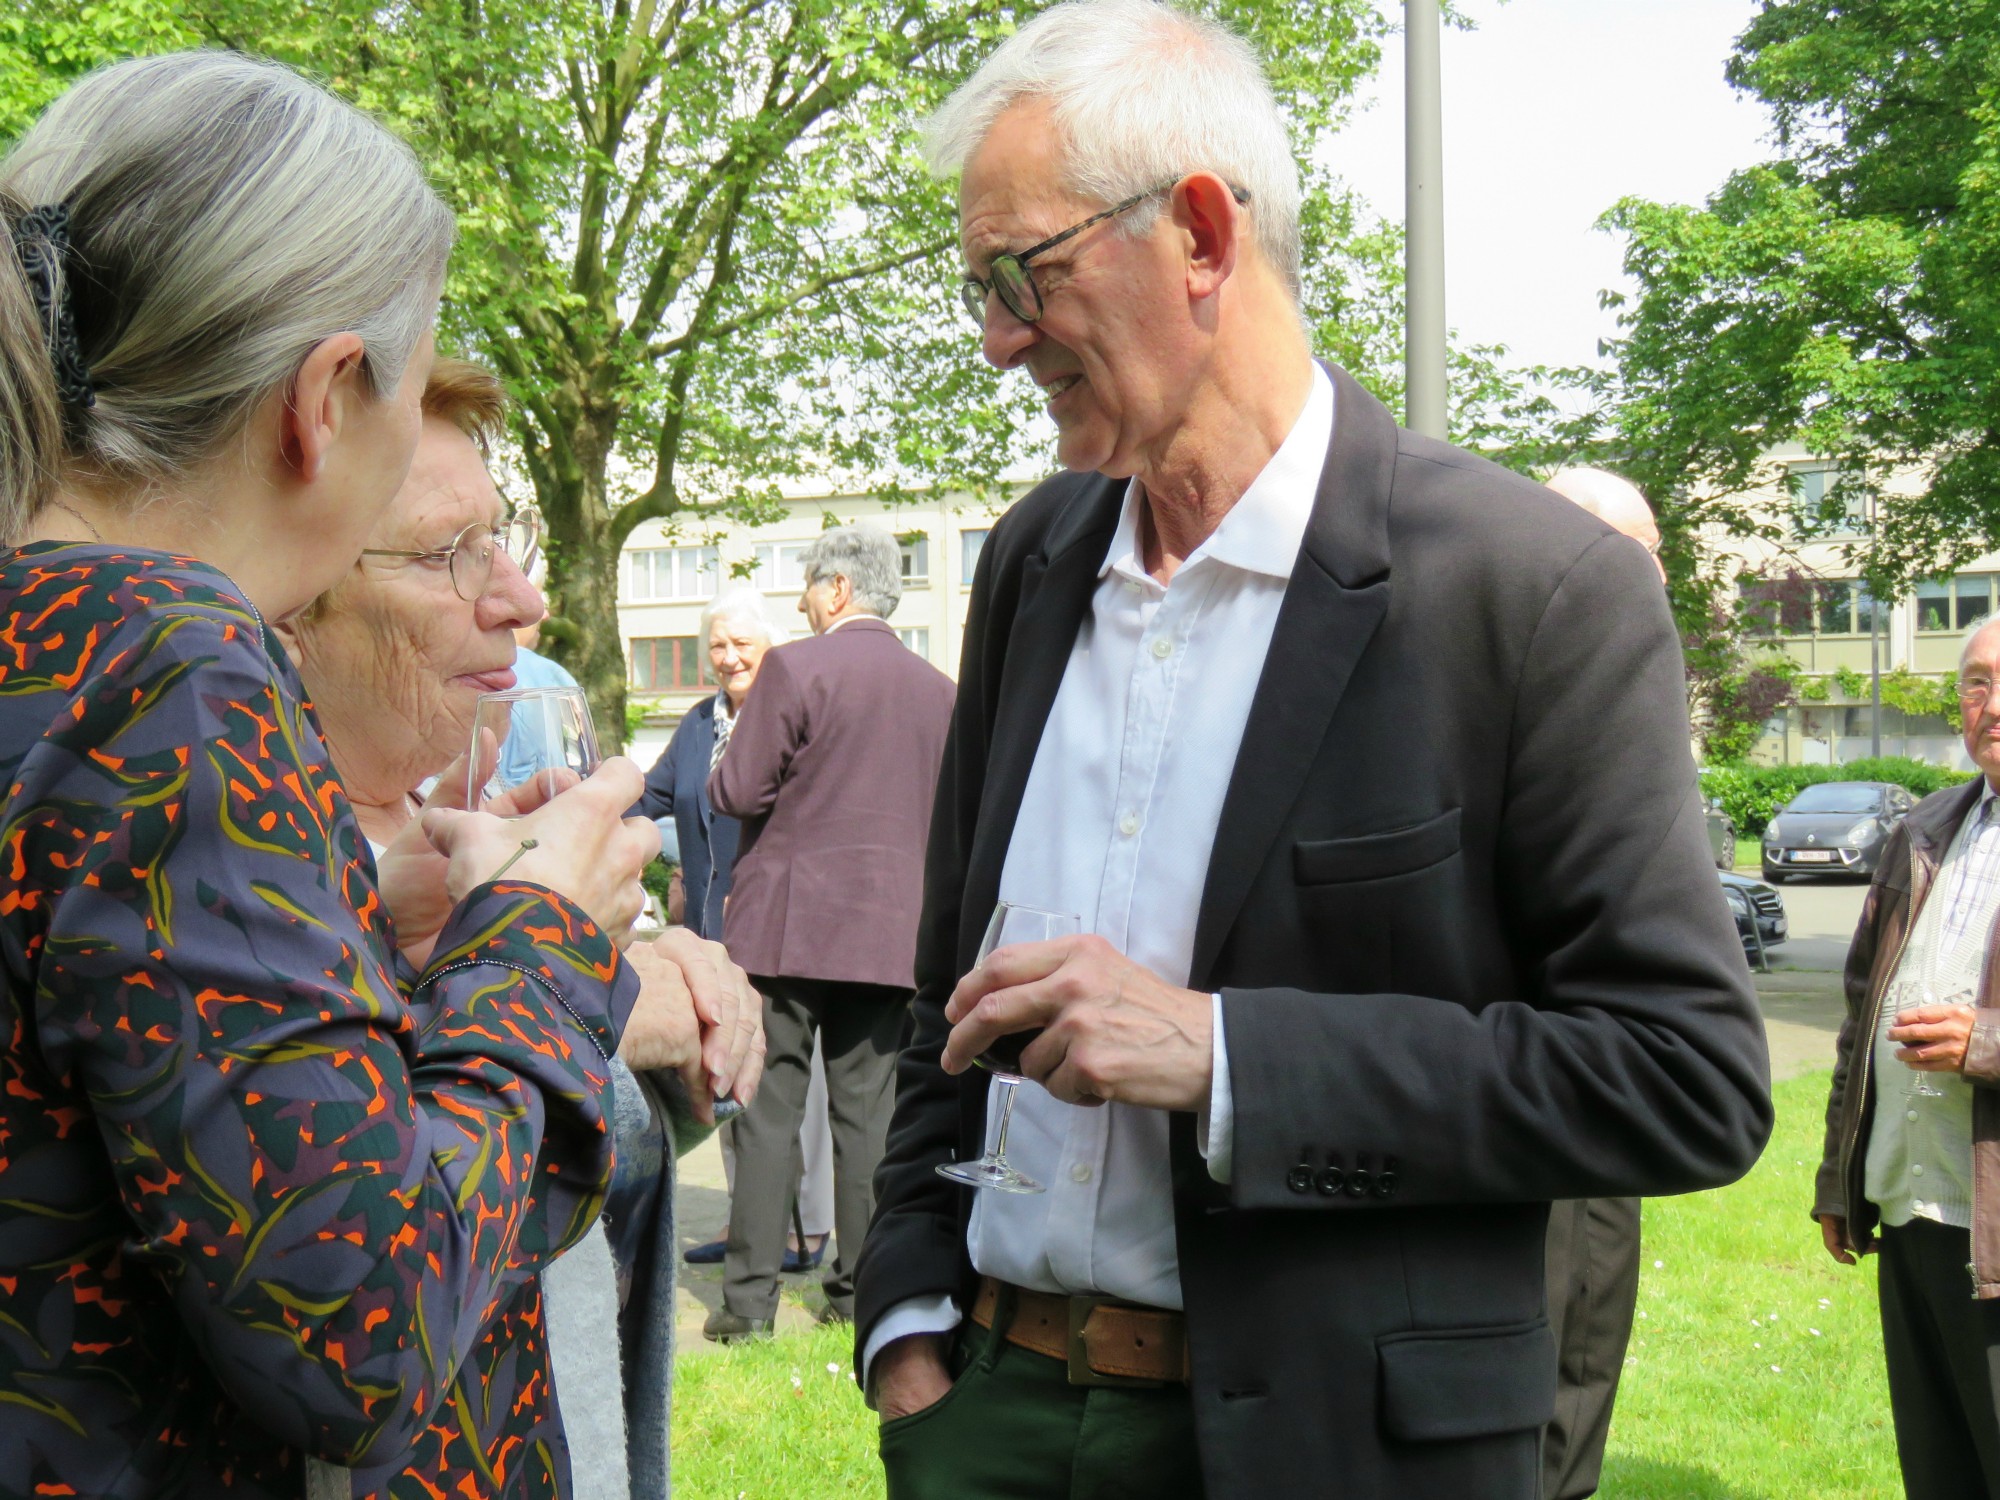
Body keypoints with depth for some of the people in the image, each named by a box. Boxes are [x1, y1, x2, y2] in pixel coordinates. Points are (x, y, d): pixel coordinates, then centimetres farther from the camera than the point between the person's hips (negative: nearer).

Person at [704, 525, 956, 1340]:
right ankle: (860, 1290, 12)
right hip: (890, 931, 4)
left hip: (787, 924, -4)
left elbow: (735, 791, -9)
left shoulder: (795, 667, -9)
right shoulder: (940, 691, 7)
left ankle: (749, 1295, 3)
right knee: (866, 1113, 9)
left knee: (767, 1111, 2)